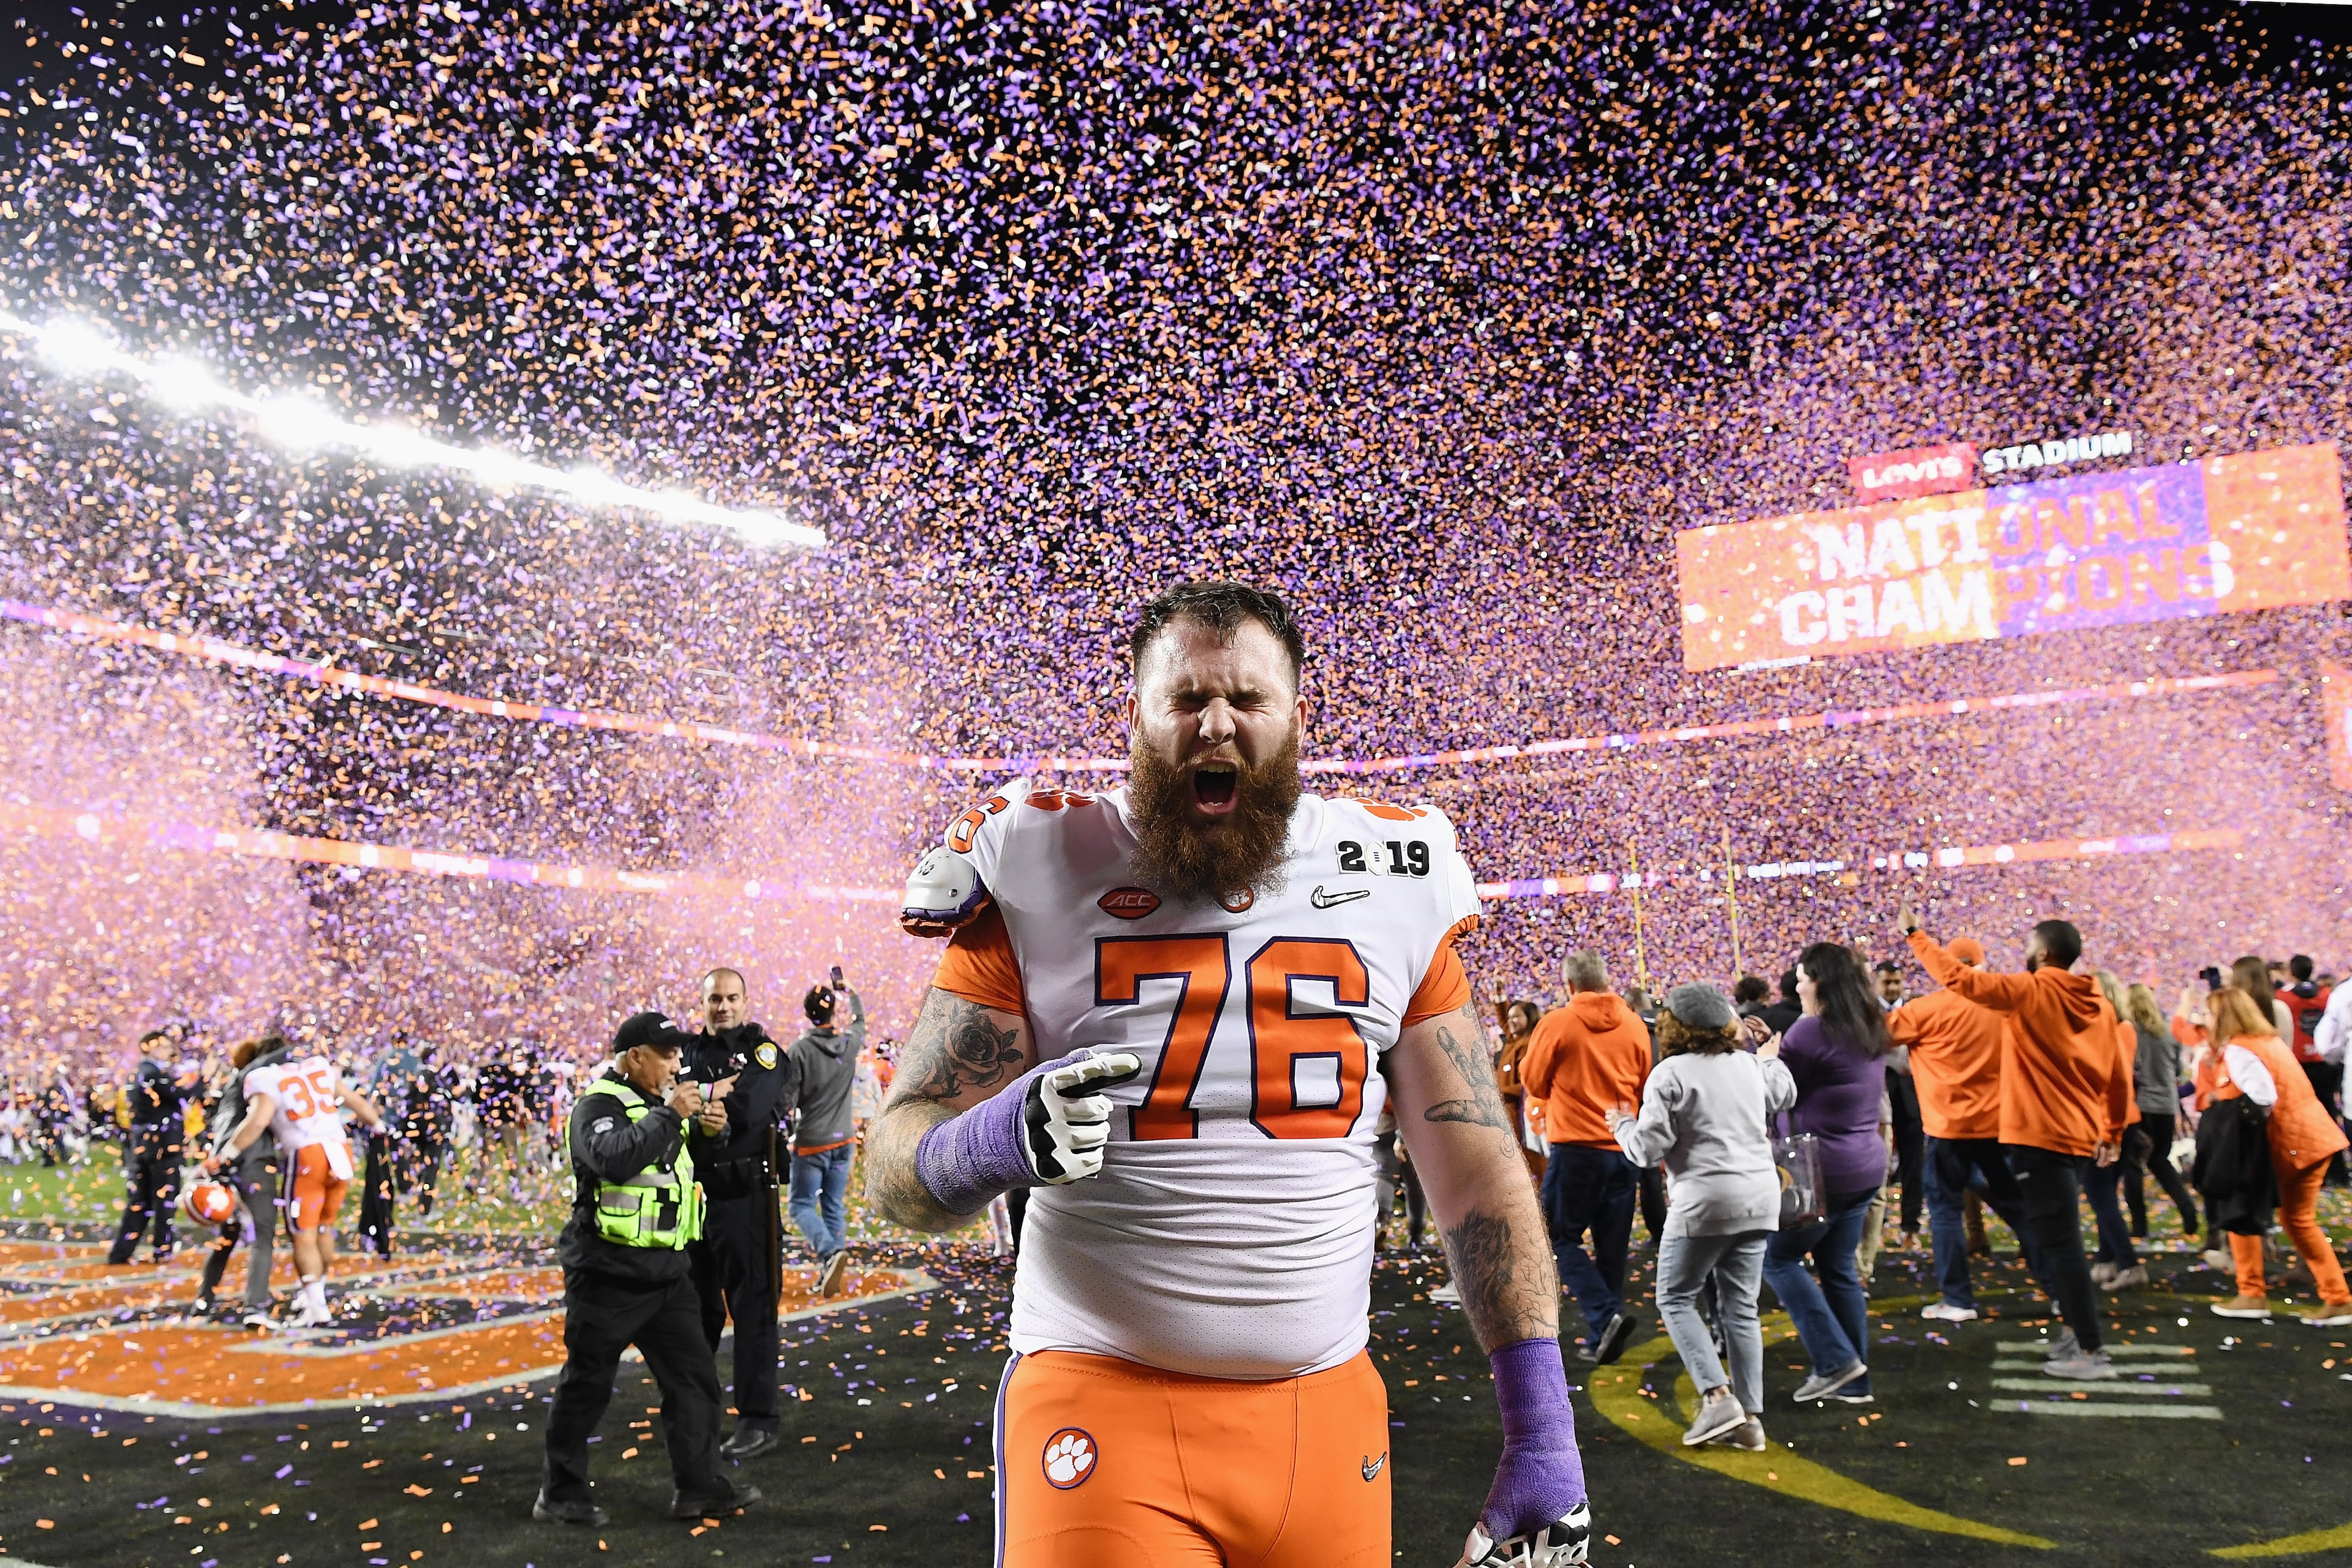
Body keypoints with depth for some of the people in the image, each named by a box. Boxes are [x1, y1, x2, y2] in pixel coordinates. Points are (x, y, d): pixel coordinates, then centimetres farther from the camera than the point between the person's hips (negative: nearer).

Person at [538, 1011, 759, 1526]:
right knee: (587, 1386, 5)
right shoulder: (600, 1106, -12)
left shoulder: (661, 1103, 14)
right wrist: (669, 1115, -26)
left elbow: (695, 1165, 25)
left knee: (694, 1376, 5)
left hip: (666, 1272, 8)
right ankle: (560, 1494, 19)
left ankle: (700, 1486, 12)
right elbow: (614, 1160, -33)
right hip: (608, 1273, -8)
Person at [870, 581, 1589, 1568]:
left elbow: (1477, 1171, 6)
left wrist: (1541, 1435, 2)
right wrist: (993, 1142, -25)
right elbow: (894, 1166, -3)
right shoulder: (1041, 880, -3)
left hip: (1327, 1406, 3)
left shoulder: (1392, 890, 4)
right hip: (1104, 1402, -2)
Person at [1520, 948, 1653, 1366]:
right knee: (1612, 1246, 11)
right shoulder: (1635, 1025, 5)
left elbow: (1534, 1082, 2)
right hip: (1625, 1148, 5)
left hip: (1576, 1146, -4)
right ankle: (1601, 1340, 15)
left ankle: (1606, 1315, -12)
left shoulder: (1557, 1023, -7)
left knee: (1562, 1239, 6)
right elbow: (1645, 1086, 15)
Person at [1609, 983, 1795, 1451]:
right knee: (1740, 1306, 10)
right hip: (1760, 1196, 7)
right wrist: (1771, 1059, 49)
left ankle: (1718, 1395, -8)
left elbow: (1649, 1148, -12)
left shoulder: (1669, 1073, -9)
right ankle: (1750, 1417, 9)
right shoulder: (1749, 1065, 11)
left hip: (1707, 1199, -6)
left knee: (1676, 1299, 6)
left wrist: (1622, 1127, 8)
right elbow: (1785, 1096, 32)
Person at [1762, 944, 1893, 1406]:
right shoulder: (1870, 1031, 10)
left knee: (1778, 1258, 3)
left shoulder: (1812, 1030, -17)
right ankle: (1854, 1381, 18)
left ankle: (1836, 1360, -1)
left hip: (1822, 1168, -9)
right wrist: (1778, 1046, 15)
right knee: (1839, 1269, 14)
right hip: (1866, 1165, 9)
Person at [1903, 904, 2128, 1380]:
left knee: (2059, 1242, -5)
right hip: (2078, 1136, 8)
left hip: (2039, 1135, -8)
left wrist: (1915, 934, -6)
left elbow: (1960, 978, -16)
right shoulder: (2098, 1004, 9)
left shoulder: (2030, 992, -12)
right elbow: (2118, 1076, 13)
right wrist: (2112, 1132, 24)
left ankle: (2093, 1352, -4)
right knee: (2058, 1238, 20)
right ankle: (2078, 1329, 26)